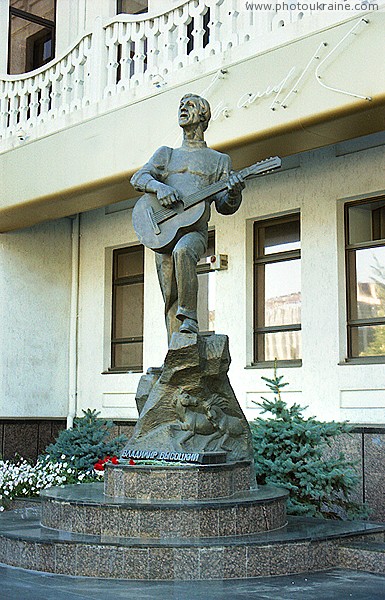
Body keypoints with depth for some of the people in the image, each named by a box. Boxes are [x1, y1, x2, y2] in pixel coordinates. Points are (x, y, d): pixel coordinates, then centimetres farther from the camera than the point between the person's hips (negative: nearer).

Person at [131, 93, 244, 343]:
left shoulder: (219, 160, 16)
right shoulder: (167, 154, 23)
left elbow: (225, 206, 9)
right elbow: (139, 178, 8)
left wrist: (234, 191, -14)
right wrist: (159, 187, -13)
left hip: (195, 231, -3)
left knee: (182, 252, -38)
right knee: (170, 298, -5)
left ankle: (190, 319, -30)